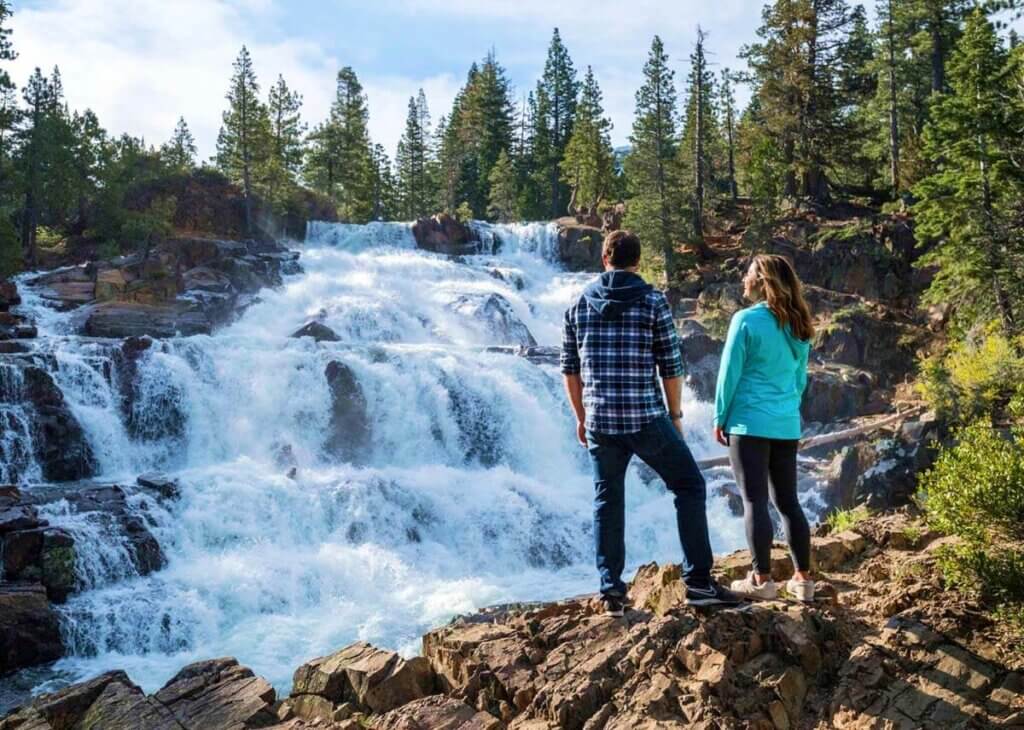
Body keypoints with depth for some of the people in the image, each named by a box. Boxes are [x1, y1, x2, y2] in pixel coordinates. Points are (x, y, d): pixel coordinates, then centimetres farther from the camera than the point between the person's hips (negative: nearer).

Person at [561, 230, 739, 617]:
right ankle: (698, 582, 9)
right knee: (689, 487, 11)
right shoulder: (653, 301, -2)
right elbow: (671, 366, -3)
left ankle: (611, 592, 13)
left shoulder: (578, 305, 7)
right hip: (646, 418, -3)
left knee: (607, 503, 13)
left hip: (599, 422, 3)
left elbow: (570, 368, 10)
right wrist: (675, 415, 8)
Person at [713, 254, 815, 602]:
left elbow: (730, 374, -8)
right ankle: (803, 579, 14)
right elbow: (801, 377, 16)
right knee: (788, 502, 11)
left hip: (749, 423, -6)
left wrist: (720, 418, 0)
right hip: (787, 425, 6)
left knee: (755, 502, 0)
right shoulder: (797, 326, 8)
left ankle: (762, 580, 4)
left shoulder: (746, 320, -10)